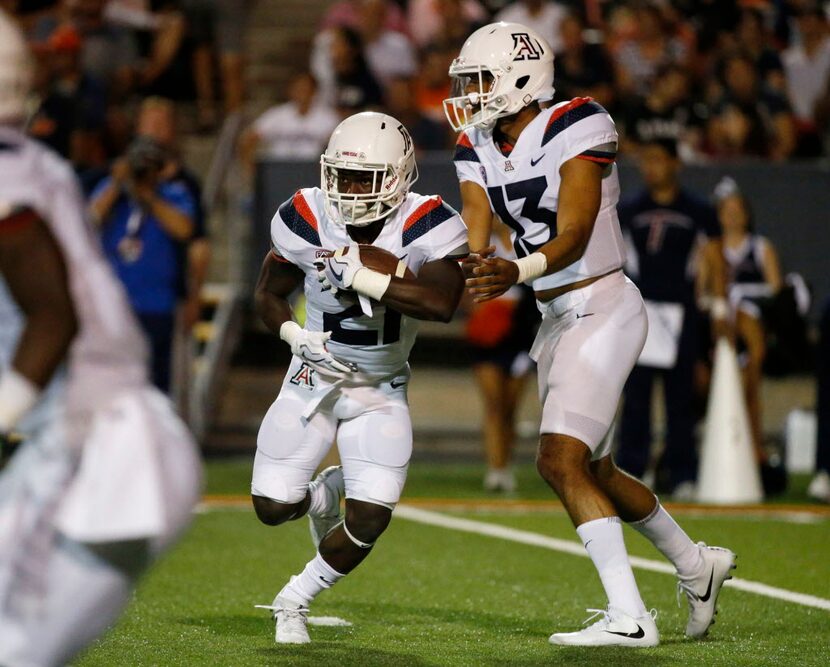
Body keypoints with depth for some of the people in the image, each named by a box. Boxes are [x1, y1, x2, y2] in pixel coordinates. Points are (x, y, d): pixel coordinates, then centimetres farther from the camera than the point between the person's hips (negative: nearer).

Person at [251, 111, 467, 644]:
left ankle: (294, 602, 14)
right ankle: (324, 494, 33)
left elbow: (442, 302, -39)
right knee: (273, 508, -5)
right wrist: (298, 336, -21)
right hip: (314, 378, 1)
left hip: (382, 390, -1)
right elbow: (270, 295, -1)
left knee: (370, 520, -12)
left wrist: (360, 277, -42)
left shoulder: (428, 228, -22)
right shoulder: (306, 221, -16)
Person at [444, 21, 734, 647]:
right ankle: (697, 564, 38)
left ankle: (629, 617, -17)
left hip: (602, 307, -9)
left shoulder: (576, 128, -15)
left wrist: (517, 272, -40)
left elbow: (574, 237, -23)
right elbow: (475, 243, -2)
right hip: (558, 319, 9)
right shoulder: (479, 151, 7)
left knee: (561, 459, -18)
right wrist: (475, 268, -25)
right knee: (594, 471, 17)